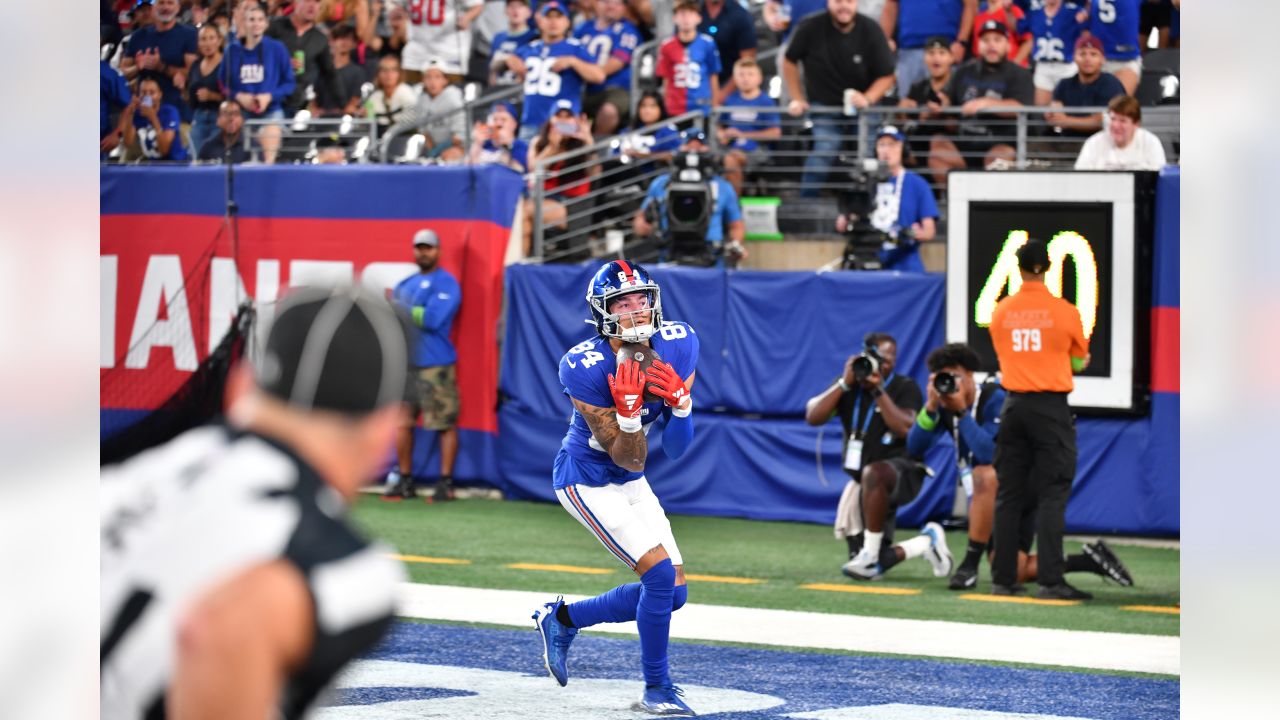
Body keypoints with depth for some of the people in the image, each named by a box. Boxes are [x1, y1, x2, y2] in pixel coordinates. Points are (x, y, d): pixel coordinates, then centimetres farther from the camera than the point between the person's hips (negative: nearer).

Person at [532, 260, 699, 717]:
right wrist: (627, 410, -41)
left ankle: (561, 619, 25)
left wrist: (681, 402, -27)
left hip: (631, 486, 7)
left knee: (673, 593, 7)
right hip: (586, 483, -7)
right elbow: (631, 460, -24)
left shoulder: (677, 346, -12)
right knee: (661, 574, -19)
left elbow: (674, 451, -9)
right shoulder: (584, 369, -27)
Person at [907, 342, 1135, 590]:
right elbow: (915, 448, -11)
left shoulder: (995, 399, -20)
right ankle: (1089, 561, 11)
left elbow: (990, 453, -34)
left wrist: (961, 411, -34)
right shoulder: (944, 405, -1)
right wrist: (930, 407, -22)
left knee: (984, 474, -40)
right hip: (984, 500, 7)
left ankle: (970, 564, -34)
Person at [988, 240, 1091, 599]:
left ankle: (1003, 579, 9)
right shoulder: (1065, 312, -6)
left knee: (1008, 495, 9)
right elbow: (1078, 362, 7)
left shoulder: (1000, 312, 4)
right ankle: (1050, 580, -12)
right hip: (1051, 407, -4)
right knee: (1052, 494, -4)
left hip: (1014, 407, 4)